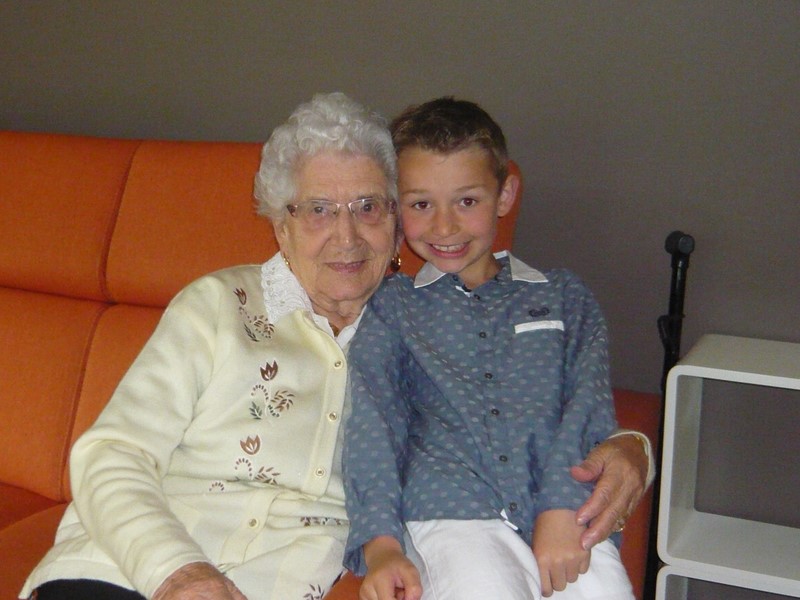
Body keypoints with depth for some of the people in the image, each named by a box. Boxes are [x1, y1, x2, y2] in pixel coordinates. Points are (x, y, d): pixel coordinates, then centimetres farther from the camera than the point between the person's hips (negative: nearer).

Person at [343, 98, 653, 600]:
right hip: (452, 516, -1)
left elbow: (589, 402, 7)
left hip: (568, 518, 2)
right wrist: (381, 544, -13)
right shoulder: (390, 308, 16)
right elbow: (373, 421, 3)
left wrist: (565, 507, -12)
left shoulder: (565, 297, 20)